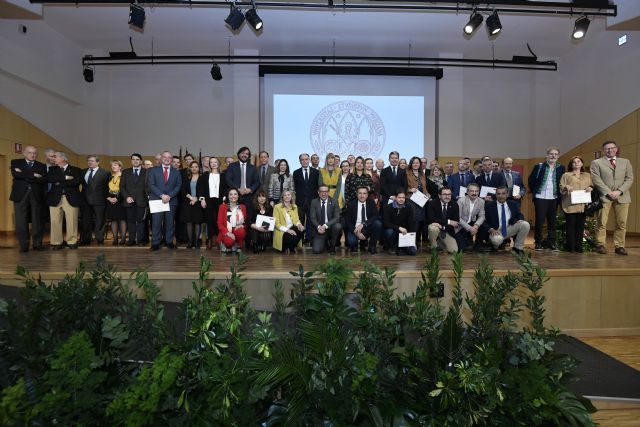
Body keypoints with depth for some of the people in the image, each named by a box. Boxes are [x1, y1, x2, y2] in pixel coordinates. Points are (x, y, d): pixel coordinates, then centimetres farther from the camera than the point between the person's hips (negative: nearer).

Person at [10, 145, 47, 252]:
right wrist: (33, 175, -11)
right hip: (20, 195, -1)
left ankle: (37, 244, 8)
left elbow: (43, 180, -6)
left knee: (37, 221, 1)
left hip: (36, 195, 1)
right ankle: (23, 245, 6)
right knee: (21, 221, 0)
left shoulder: (41, 166, 11)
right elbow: (15, 174, -10)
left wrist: (24, 176, -8)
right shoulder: (16, 162, 11)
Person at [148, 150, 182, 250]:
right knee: (156, 223, -2)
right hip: (157, 200, -1)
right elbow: (151, 185, -1)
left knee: (170, 223, 3)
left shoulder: (176, 172, 13)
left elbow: (178, 186, 5)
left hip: (171, 201, 1)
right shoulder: (153, 170, 9)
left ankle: (169, 242, 10)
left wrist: (169, 196, -9)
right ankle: (155, 243, 3)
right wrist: (161, 195, -13)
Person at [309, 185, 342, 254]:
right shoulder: (314, 202, 2)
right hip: (319, 231, 0)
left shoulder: (334, 202, -2)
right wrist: (318, 227, -25)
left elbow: (337, 217, -11)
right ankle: (325, 243, 19)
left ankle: (332, 245, -5)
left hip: (330, 228, 0)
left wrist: (325, 225, -26)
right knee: (316, 250, -20)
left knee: (338, 226, -33)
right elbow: (312, 218, -4)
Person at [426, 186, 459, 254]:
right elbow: (431, 219, -22)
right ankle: (433, 247, -10)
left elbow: (456, 222, -7)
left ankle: (439, 243, 19)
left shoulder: (454, 205, -1)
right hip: (435, 227, -3)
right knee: (433, 228, -38)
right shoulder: (432, 203, -12)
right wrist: (448, 222, -26)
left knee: (454, 250, -12)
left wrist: (442, 225, -23)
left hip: (447, 232, 3)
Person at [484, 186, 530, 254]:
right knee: (497, 240, -38)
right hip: (495, 231, -5)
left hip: (509, 229, 5)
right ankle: (494, 246, 3)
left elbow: (520, 215, 13)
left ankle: (518, 247, -1)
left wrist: (520, 220, -12)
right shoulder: (489, 205, -5)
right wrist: (491, 229, -23)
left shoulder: (513, 204, 8)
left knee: (525, 224, -18)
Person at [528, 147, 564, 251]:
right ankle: (538, 242, 8)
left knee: (552, 221, 7)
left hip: (554, 198, 2)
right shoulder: (539, 166, 1)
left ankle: (552, 242, 15)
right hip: (540, 198, -2)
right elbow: (531, 180, 4)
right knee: (540, 220, 0)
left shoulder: (561, 168, 6)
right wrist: (534, 192, 2)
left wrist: (559, 194, 3)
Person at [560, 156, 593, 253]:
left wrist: (590, 188, -2)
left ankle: (578, 246, 7)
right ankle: (570, 246, 2)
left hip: (583, 205, 3)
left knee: (580, 226, 1)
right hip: (570, 205, -3)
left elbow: (592, 186, 20)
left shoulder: (587, 175, 19)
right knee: (570, 226, -3)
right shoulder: (566, 175, 9)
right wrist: (566, 187, -16)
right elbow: (561, 188, 4)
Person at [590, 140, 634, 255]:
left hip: (622, 197, 3)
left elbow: (629, 179, 9)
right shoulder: (596, 163, 8)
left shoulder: (625, 162, 18)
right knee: (601, 223, -4)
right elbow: (597, 180, -2)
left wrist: (619, 191, -7)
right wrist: (609, 193, -12)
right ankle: (600, 245, 3)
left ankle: (619, 246, 8)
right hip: (604, 196, -3)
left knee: (621, 223, 2)